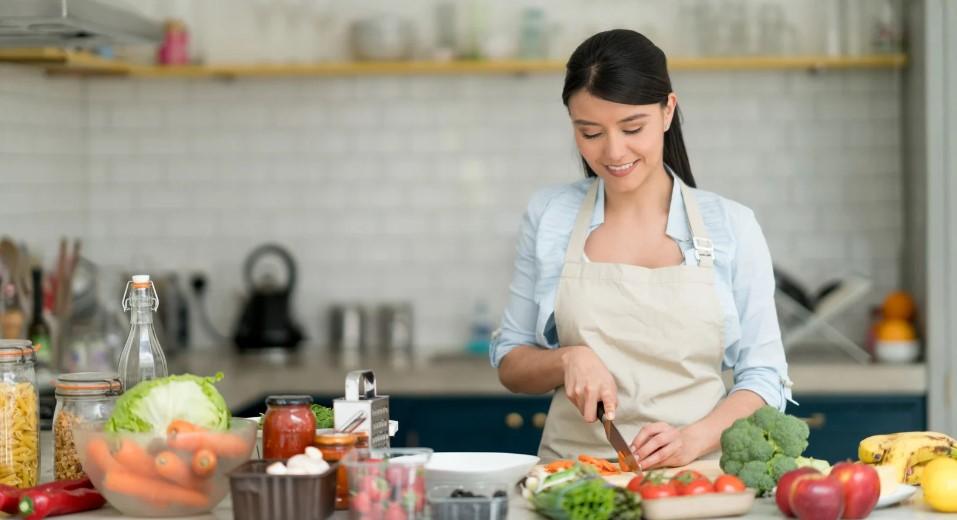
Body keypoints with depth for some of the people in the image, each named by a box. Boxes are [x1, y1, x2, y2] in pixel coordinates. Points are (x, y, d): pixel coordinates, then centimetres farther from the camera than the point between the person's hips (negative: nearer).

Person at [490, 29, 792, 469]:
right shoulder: (548, 216, 7)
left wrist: (693, 440, -13)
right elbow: (510, 364, 13)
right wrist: (568, 360, -8)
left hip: (696, 476, -1)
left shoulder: (731, 226, 4)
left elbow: (763, 378, 4)